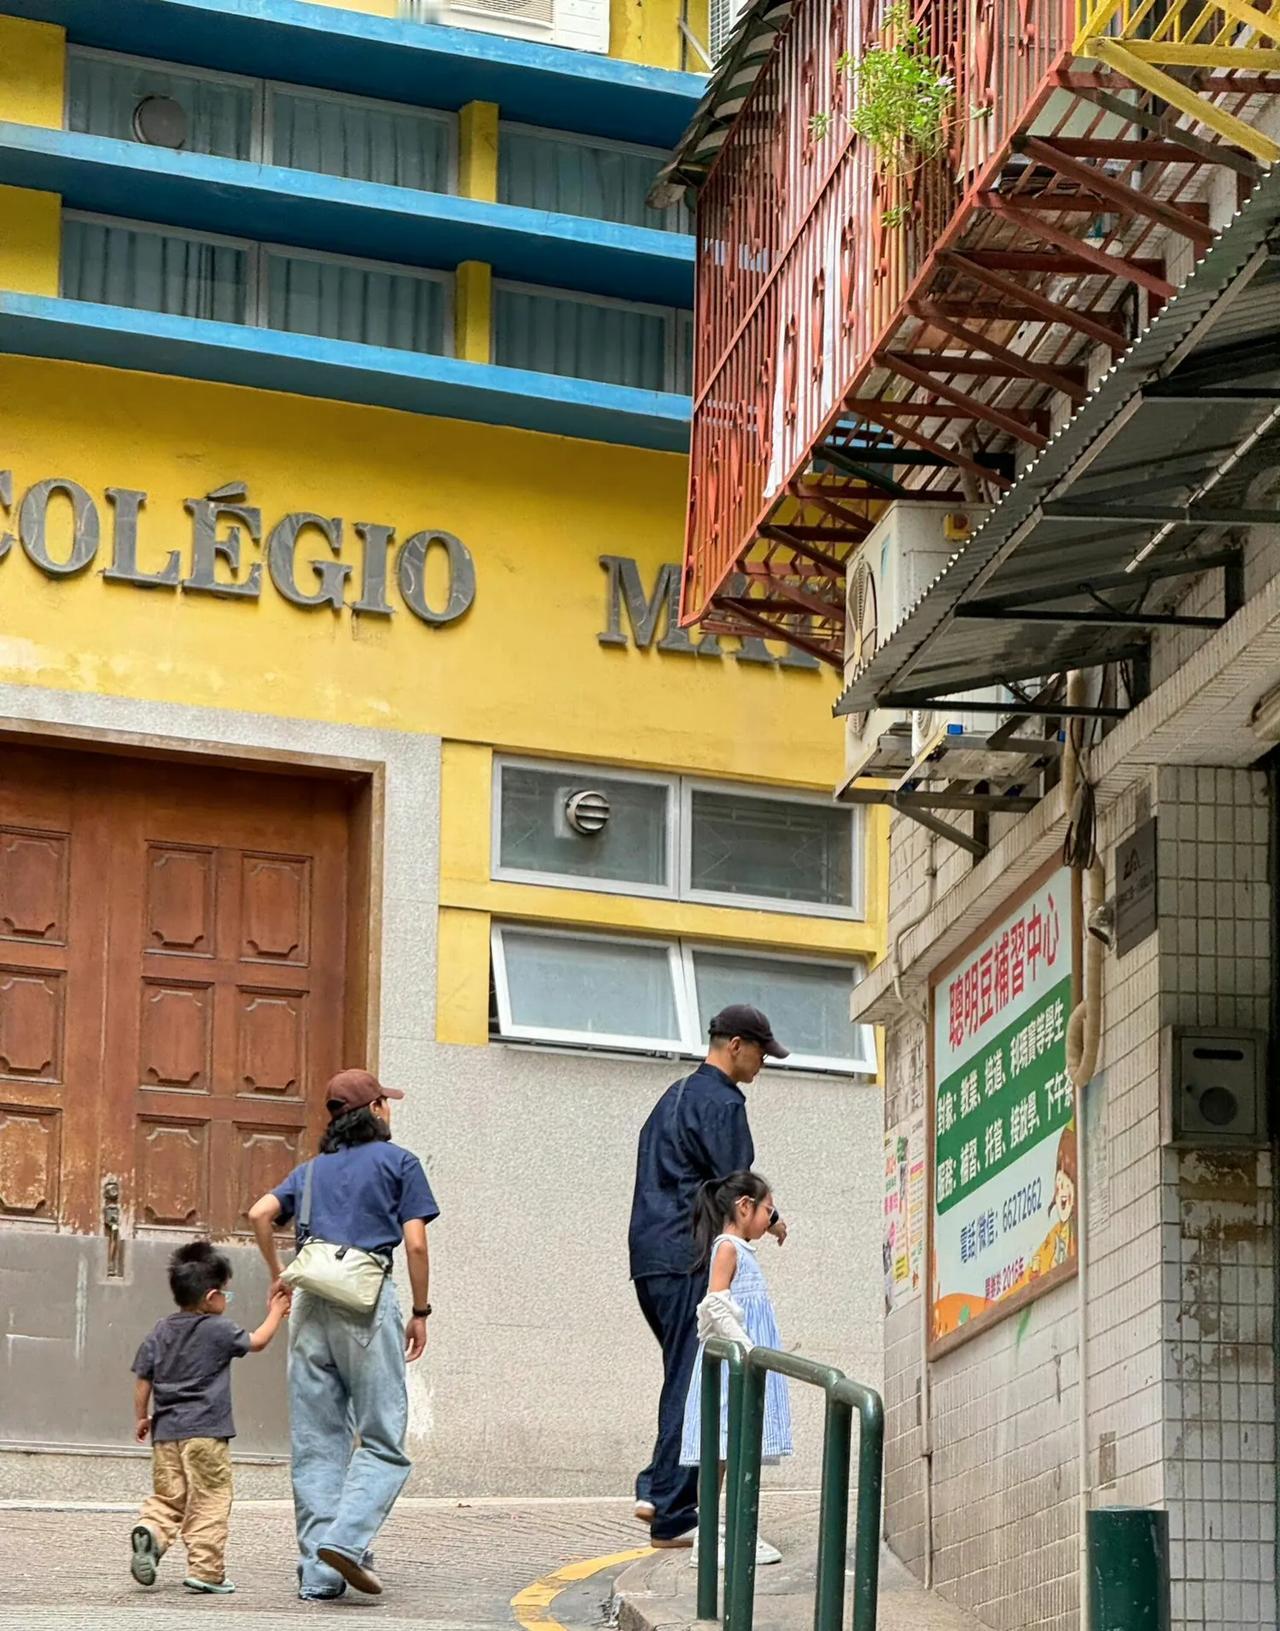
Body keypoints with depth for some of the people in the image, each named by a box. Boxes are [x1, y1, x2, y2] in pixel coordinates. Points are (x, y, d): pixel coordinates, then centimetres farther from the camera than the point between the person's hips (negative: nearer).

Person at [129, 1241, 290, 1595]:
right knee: (210, 1501, 1)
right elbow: (255, 1342, 10)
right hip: (206, 1432, -5)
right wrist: (276, 1313, 24)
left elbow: (142, 1378, 11)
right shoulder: (219, 1330, -6)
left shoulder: (160, 1333, 9)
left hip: (165, 1431, 5)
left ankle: (150, 1530, -17)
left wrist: (141, 1417, 23)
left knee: (167, 1496, 12)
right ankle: (205, 1570, -2)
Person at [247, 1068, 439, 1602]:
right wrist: (421, 1312, 6)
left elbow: (260, 1213, 4)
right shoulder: (398, 1162, 7)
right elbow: (415, 1244, -2)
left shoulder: (312, 1169, 19)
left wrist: (278, 1275, 14)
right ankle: (346, 1538, -21)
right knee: (382, 1440, -1)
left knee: (315, 1446, 6)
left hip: (312, 1304, 5)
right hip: (369, 1301, -5)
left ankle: (318, 1572, 3)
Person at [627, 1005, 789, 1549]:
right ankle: (671, 1514, -7)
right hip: (688, 1259, -9)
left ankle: (659, 1490, 9)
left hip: (650, 1258, 10)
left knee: (687, 1378, 14)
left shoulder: (675, 1096, 22)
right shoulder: (720, 1102, -9)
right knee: (692, 1382, -7)